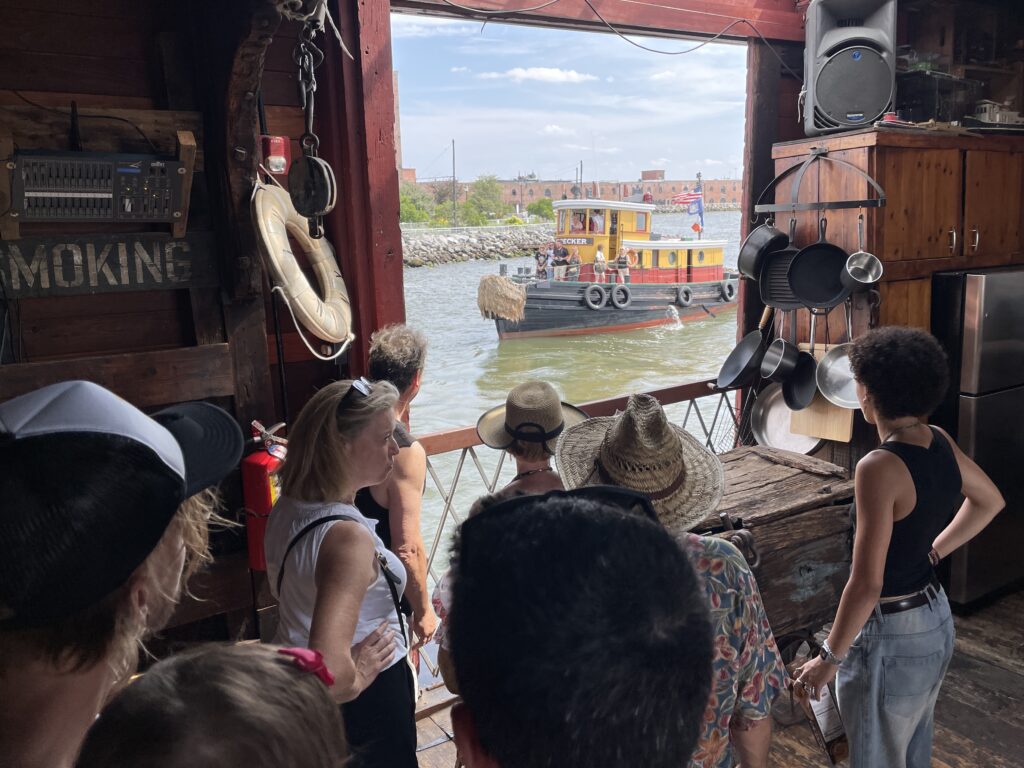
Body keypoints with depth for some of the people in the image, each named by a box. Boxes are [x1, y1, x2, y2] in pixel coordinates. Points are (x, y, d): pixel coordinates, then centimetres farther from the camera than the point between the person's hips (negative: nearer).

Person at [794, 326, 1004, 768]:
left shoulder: (880, 468, -29)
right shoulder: (940, 443, -4)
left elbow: (866, 585, -27)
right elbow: (989, 501, 17)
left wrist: (830, 658, -16)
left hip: (892, 636, -8)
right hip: (936, 620, 8)